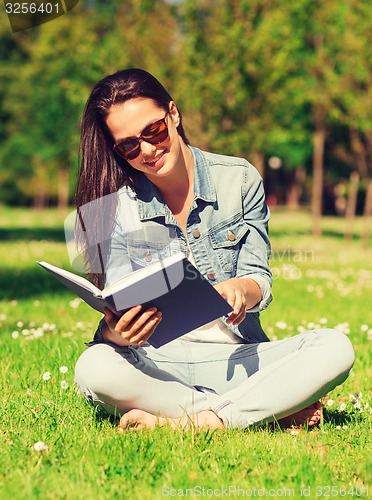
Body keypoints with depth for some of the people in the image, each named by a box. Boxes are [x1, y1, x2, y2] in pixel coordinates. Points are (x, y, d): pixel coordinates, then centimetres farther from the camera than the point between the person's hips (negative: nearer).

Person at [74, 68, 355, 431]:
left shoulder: (240, 179, 1)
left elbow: (258, 280, 0)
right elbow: (116, 315, -8)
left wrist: (240, 288, -26)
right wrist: (119, 332, -34)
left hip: (235, 358, 1)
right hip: (157, 366, -1)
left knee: (336, 349, -23)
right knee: (94, 368, -35)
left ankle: (190, 423, -29)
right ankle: (276, 410, -27)